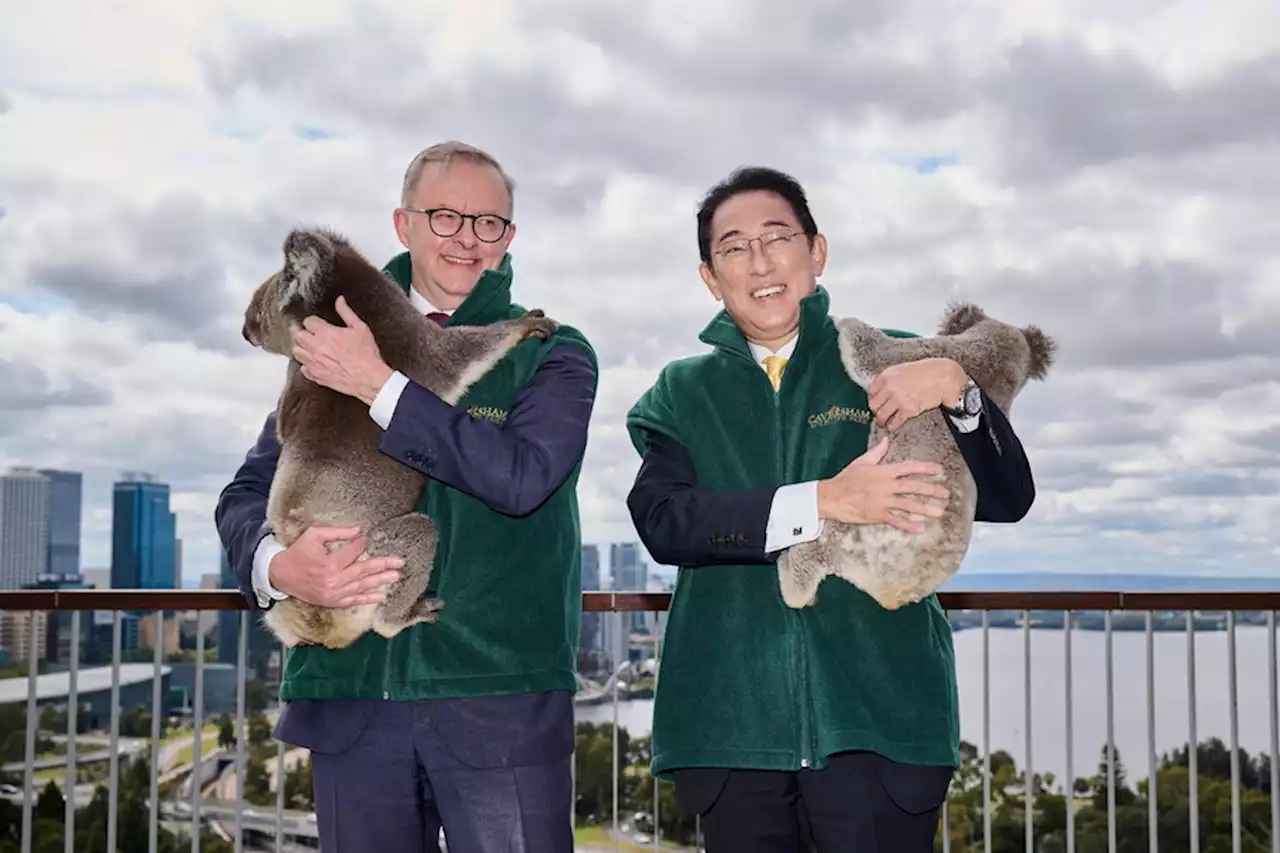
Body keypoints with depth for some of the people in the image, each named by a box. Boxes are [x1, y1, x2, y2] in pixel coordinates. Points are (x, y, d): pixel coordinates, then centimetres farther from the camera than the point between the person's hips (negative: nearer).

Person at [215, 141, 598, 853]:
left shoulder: (554, 354, 5)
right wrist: (278, 565, -13)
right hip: (352, 697, 3)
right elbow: (249, 492, 10)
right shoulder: (333, 345, 13)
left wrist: (381, 386, -14)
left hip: (501, 699, -2)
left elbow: (522, 476, -14)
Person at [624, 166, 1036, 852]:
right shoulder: (682, 393, 10)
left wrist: (954, 388, -13)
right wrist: (825, 501, -17)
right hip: (730, 718, 1)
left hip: (878, 711, -1)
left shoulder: (892, 365, 7)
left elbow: (1007, 499, 3)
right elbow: (660, 519, -7)